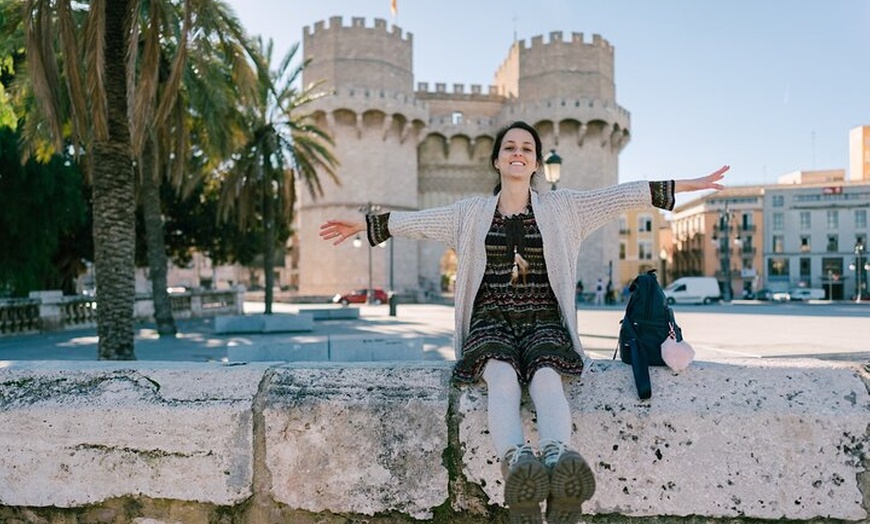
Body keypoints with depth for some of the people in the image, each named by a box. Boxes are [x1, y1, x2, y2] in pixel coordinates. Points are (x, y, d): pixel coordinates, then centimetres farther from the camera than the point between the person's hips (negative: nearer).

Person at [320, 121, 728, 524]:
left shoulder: (561, 208, 14)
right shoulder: (472, 212, 16)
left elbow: (623, 195, 10)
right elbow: (415, 221, 18)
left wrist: (687, 185, 8)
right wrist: (363, 225, 18)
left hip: (542, 320, 0)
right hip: (491, 320, 0)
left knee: (547, 378, -34)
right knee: (502, 378, -35)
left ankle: (558, 459, -61)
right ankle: (517, 463, -60)